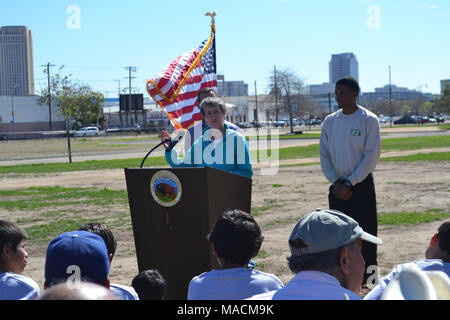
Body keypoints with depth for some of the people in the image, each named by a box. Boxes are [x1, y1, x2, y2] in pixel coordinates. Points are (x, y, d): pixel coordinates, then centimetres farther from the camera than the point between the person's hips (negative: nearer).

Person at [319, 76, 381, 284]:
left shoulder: (369, 120, -6)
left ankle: (366, 279, 4)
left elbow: (371, 157, -9)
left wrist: (349, 184, -13)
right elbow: (324, 155, 10)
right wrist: (335, 183, -4)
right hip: (338, 187, 4)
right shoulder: (330, 121, 8)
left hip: (362, 185, -4)